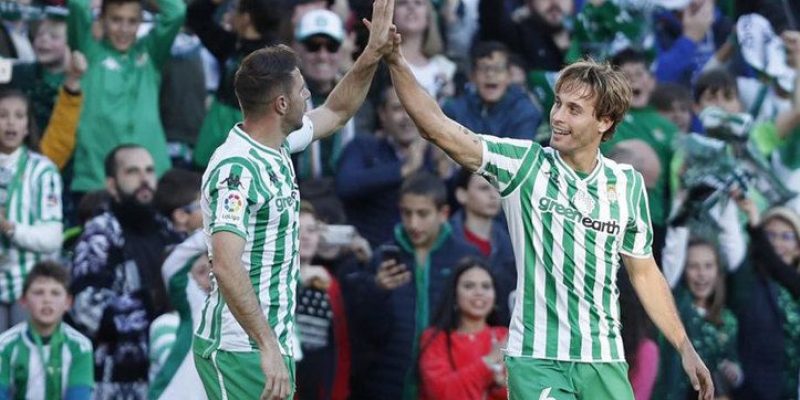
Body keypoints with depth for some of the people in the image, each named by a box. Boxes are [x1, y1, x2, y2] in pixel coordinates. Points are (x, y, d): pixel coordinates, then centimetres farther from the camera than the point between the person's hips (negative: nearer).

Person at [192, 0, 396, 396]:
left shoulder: (277, 146, 9)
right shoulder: (238, 169, -20)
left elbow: (336, 112, 28)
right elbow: (227, 266, -31)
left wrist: (373, 53, 16)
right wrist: (268, 345, -34)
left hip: (270, 343, 10)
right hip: (240, 350, -10)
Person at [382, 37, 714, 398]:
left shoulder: (627, 184, 6)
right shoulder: (523, 165, -3)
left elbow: (644, 272, 16)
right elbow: (438, 128, -13)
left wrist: (685, 348, 14)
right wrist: (396, 61, -25)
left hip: (604, 364, 3)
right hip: (536, 361, -3)